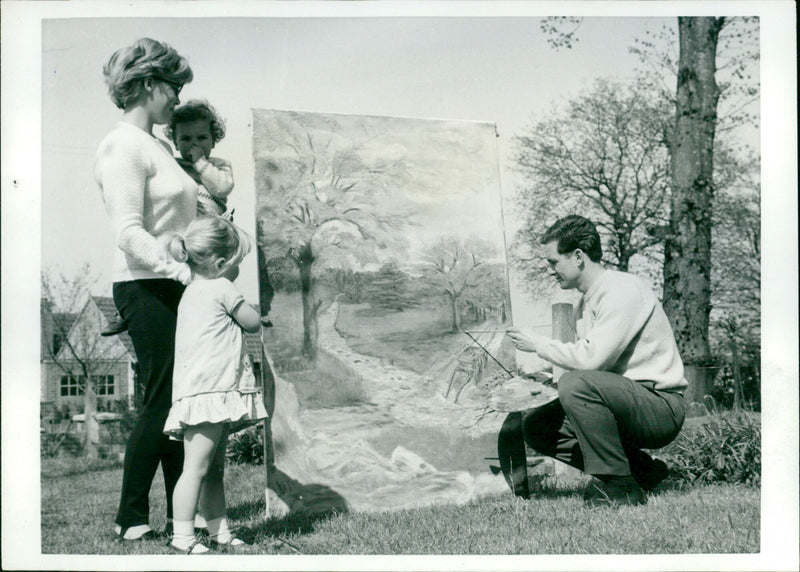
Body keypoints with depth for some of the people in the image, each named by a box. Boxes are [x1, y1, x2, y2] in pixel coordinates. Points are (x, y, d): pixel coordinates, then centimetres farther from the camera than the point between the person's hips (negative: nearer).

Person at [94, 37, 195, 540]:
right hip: (146, 289, -9)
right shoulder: (123, 146, -10)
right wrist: (178, 268, -25)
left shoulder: (159, 145, 19)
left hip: (173, 289, 9)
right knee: (161, 402, -5)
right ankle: (131, 520, 7)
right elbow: (129, 234, -19)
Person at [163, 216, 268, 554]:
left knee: (214, 469, 12)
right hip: (209, 392, -10)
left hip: (199, 394, 10)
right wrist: (246, 308, 18)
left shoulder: (191, 293, 19)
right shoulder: (221, 288, -6)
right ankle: (182, 536, -10)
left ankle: (219, 531, 17)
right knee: (196, 468, -10)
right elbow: (253, 323, 1)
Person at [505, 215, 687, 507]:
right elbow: (587, 361, 14)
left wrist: (539, 344, -12)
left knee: (577, 383, -32)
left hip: (661, 407, -10)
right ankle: (642, 469, 4)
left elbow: (591, 358, -25)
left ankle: (620, 486, -18)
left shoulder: (622, 289, -15)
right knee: (534, 425, 2)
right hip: (627, 403, 10)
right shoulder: (586, 301, 15)